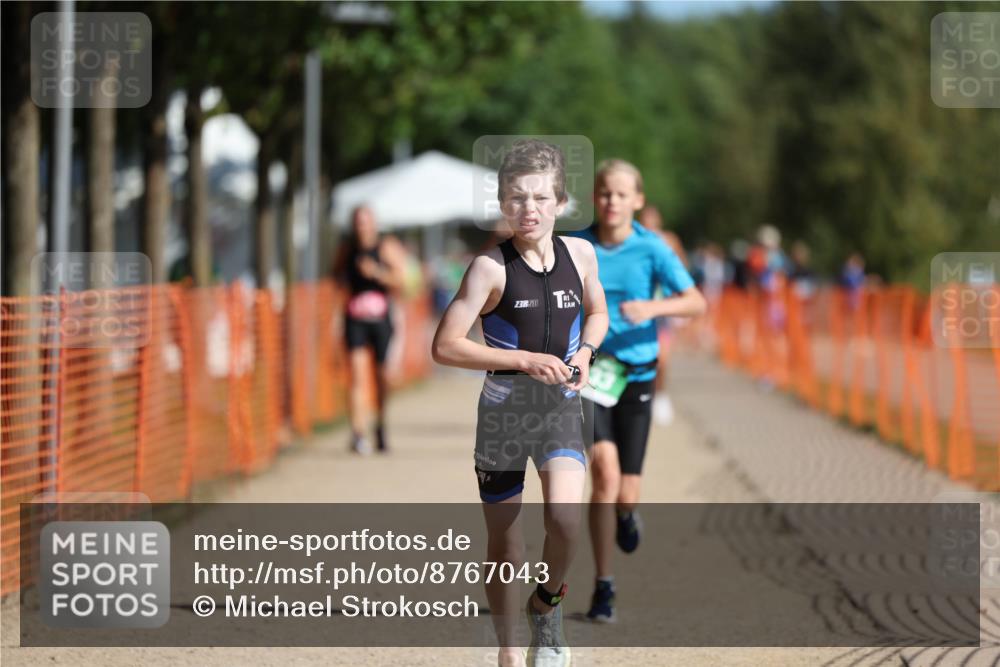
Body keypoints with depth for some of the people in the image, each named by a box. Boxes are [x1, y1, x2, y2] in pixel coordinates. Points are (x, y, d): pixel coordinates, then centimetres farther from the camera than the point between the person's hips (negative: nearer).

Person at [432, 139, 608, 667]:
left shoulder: (580, 254, -1)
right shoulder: (491, 268, -14)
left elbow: (597, 312, 19)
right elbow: (445, 347, -17)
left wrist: (585, 351, -2)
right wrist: (524, 360, -20)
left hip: (562, 407, 2)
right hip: (503, 411, -2)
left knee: (565, 517, -24)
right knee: (504, 547, 8)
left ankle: (547, 604, 6)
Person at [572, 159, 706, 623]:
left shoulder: (651, 249, -6)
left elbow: (696, 302, -14)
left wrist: (653, 308, -31)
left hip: (636, 374, 0)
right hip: (587, 371, 0)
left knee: (624, 493, 0)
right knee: (605, 471, -19)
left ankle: (626, 515, 42)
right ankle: (603, 586, -9)